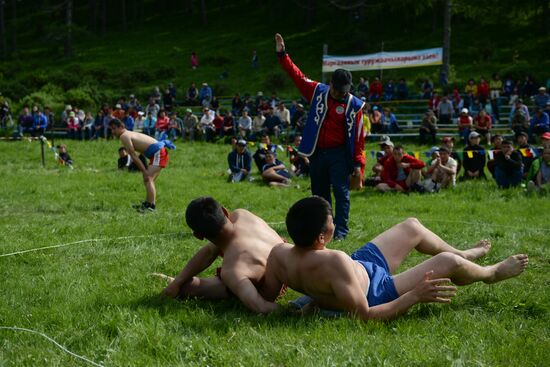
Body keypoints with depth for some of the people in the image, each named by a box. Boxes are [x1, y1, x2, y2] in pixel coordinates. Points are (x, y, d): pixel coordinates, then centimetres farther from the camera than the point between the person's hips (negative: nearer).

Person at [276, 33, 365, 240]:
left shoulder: (354, 105, -6)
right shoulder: (318, 92, 4)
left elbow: (358, 137, -7)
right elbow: (297, 76, 8)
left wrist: (358, 164, -11)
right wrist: (282, 54, 1)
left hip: (339, 155, -4)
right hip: (317, 153, 4)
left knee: (341, 192, -8)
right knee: (319, 193, 12)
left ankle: (341, 230, -5)